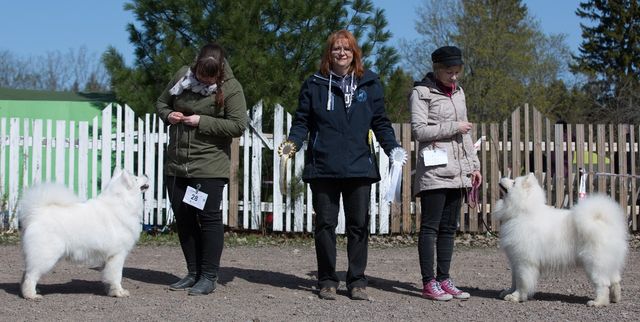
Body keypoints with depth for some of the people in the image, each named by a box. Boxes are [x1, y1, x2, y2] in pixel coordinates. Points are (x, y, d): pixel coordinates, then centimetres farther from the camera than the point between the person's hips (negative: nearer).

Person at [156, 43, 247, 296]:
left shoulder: (231, 88, -9)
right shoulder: (182, 76, 5)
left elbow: (238, 125, -15)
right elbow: (161, 102, 19)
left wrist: (202, 122, -18)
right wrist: (168, 115, -4)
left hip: (210, 166, -6)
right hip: (176, 165, 6)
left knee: (209, 217, -4)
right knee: (183, 218, 10)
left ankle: (208, 276, 5)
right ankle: (193, 273, 23)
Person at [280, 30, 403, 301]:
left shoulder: (370, 84, 10)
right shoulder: (314, 84, 8)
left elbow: (381, 122, 11)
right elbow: (302, 121, 7)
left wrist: (392, 148, -3)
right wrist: (292, 142, -11)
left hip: (359, 166, 1)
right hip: (323, 166, -1)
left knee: (359, 225, 3)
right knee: (325, 224, 4)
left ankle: (357, 281, 12)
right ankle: (327, 281, 13)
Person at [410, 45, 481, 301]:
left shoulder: (458, 92, 18)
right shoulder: (422, 92, -4)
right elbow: (418, 130, -12)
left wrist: (474, 165, 17)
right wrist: (453, 127, -12)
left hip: (457, 171, 7)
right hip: (434, 170, -7)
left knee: (449, 227, 8)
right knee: (430, 226, -4)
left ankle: (444, 279, 14)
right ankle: (428, 283, -2)